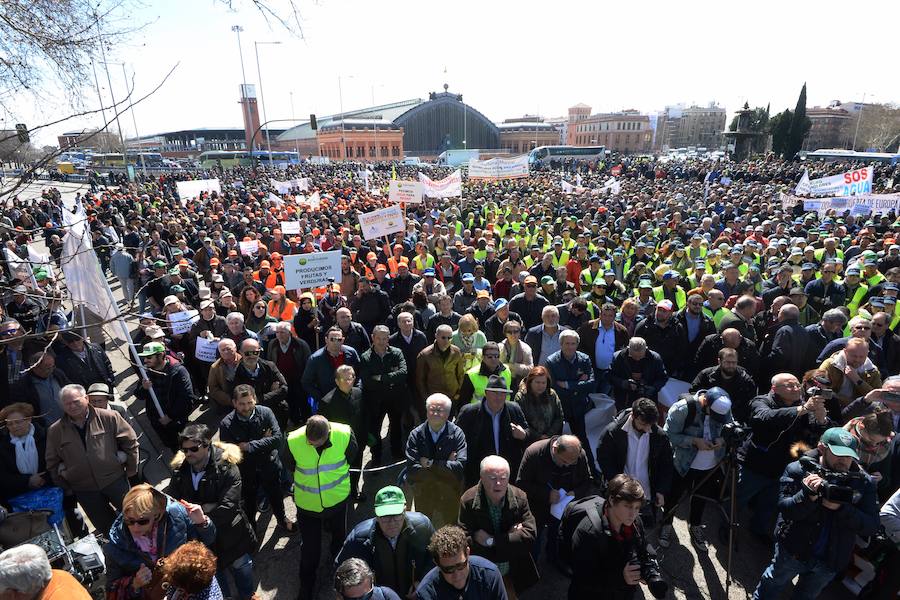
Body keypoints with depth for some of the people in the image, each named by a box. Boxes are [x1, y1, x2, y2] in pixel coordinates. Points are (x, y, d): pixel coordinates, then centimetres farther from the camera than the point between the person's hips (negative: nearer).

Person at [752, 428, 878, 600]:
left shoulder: (864, 482, -9)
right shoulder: (797, 469, -17)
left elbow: (871, 527, -14)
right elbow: (784, 510, -21)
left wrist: (841, 508, -31)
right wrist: (807, 495, -39)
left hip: (830, 562, 3)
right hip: (793, 551, -2)